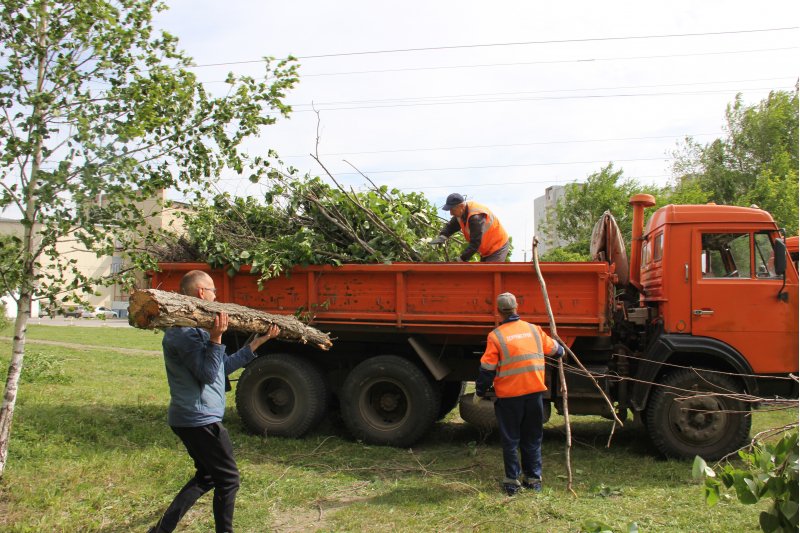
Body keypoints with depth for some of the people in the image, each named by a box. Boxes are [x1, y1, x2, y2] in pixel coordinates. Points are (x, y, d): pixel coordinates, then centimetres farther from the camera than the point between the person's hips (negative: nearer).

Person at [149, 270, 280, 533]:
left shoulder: (196, 327, 14)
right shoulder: (184, 331, -19)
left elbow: (226, 365, 16)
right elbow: (208, 374, -22)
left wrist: (257, 342, 15)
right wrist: (216, 338, -33)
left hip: (190, 418, 11)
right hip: (200, 419, -11)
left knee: (206, 477, 21)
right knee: (228, 479, 2)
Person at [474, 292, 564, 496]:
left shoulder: (496, 336, -8)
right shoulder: (534, 329, 3)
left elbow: (487, 369, -8)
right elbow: (554, 348, 18)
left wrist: (480, 392, 5)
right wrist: (561, 352, 42)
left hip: (509, 396, -3)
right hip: (534, 392, 4)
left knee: (510, 440, 9)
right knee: (532, 438, 16)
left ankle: (512, 481, 12)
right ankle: (534, 478, 22)